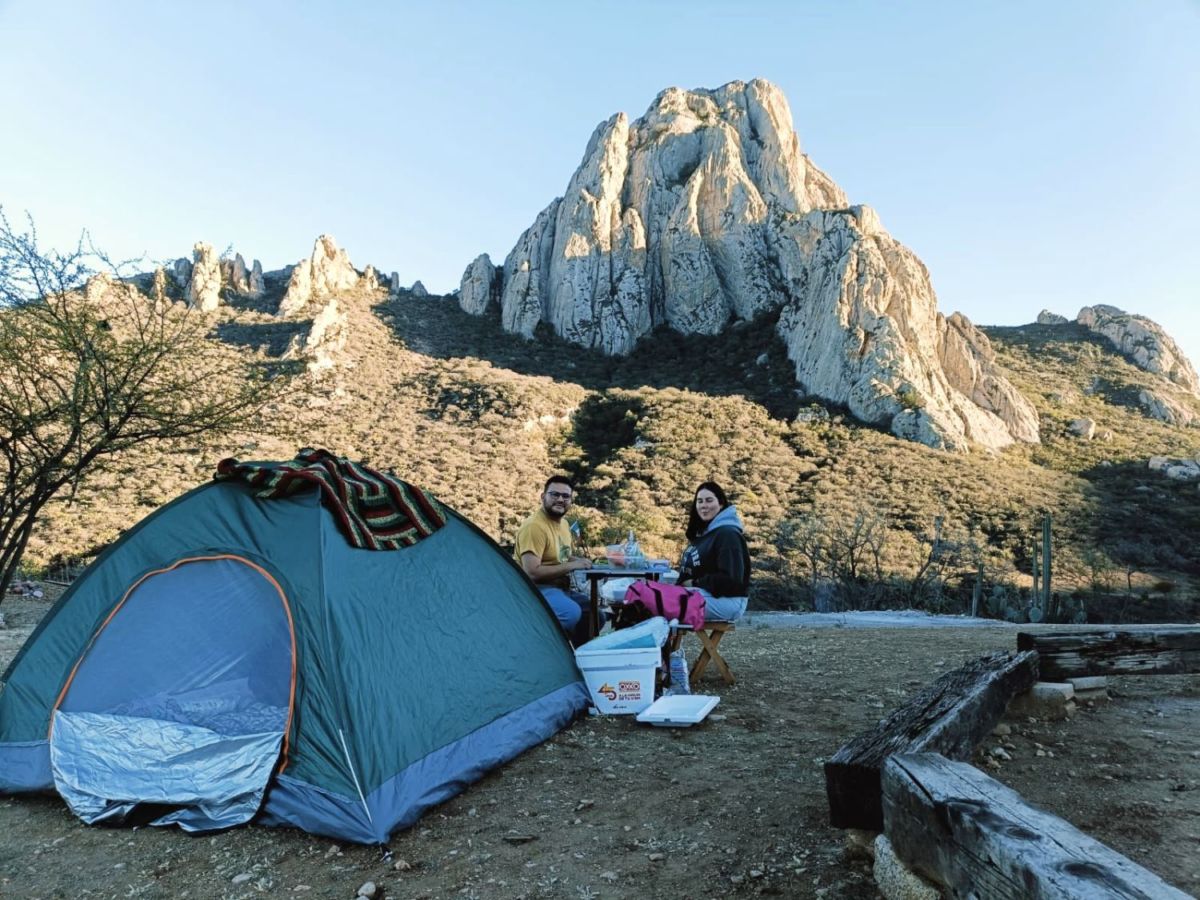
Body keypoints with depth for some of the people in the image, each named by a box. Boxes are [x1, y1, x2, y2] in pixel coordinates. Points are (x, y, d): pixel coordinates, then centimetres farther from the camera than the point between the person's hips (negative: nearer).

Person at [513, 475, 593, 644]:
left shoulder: (564, 523, 11)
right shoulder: (534, 526, -19)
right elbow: (532, 572, -27)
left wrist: (580, 560, 1)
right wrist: (571, 566, -23)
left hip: (561, 588, 10)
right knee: (572, 613, -32)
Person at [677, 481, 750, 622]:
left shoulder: (728, 534, -12)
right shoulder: (702, 532, 18)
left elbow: (730, 579, -21)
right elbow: (691, 571, 19)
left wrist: (695, 583, -14)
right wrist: (685, 585, -3)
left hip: (727, 600, -9)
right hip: (705, 595, 9)